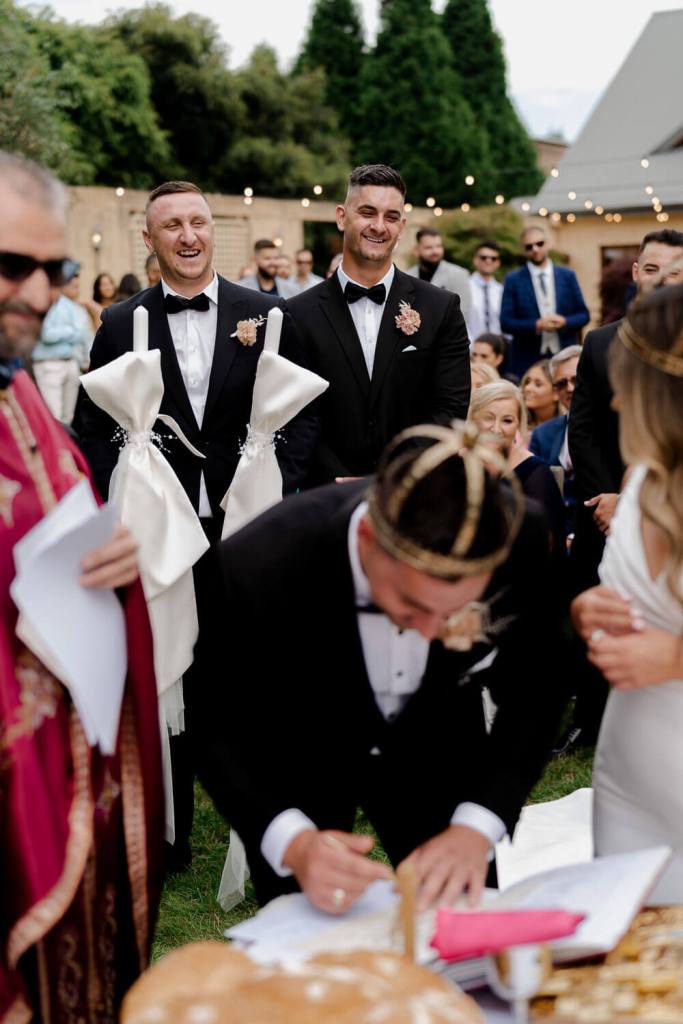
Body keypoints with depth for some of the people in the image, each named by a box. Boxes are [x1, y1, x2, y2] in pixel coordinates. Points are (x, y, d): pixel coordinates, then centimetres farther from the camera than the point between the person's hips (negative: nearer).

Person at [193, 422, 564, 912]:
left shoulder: (524, 539, -32)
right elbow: (216, 728, -23)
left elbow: (533, 690, -16)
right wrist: (292, 843, -40)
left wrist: (476, 827, -29)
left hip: (437, 744, 2)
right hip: (297, 761, -1)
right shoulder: (257, 565, -38)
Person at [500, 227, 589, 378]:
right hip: (527, 360, -2)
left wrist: (565, 322, -10)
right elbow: (505, 322, -2)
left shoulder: (568, 275, 10)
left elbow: (584, 315, 11)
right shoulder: (513, 280, 4)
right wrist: (536, 325, -15)